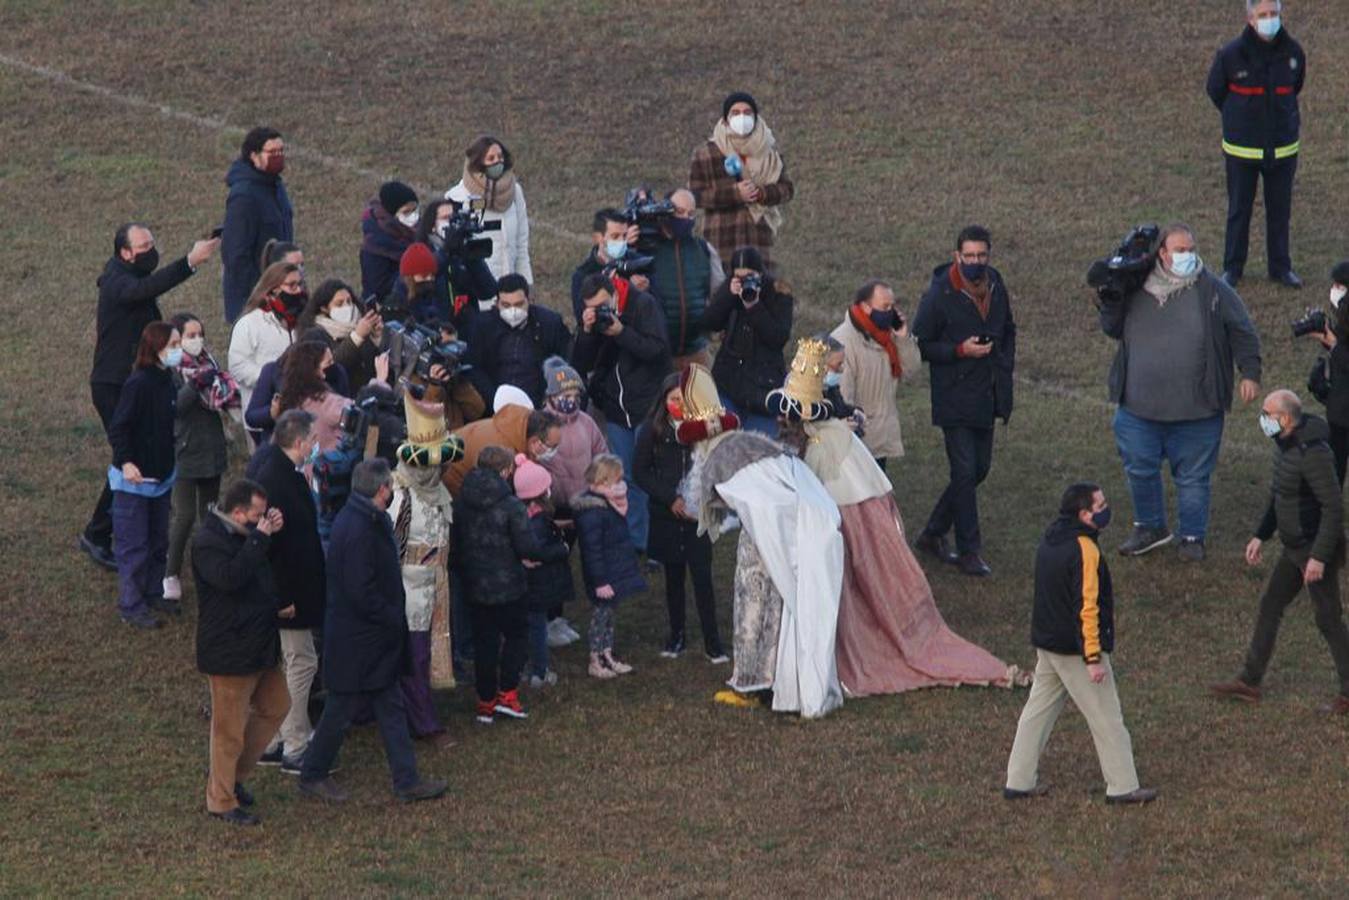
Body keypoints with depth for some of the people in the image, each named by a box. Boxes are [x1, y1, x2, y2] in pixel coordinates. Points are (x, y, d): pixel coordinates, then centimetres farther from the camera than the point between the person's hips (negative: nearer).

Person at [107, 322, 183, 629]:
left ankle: (155, 593, 32)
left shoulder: (167, 382, 3)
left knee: (158, 541, 18)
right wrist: (126, 462, -34)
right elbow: (118, 428, -23)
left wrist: (170, 464, 17)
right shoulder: (138, 384, -22)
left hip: (161, 476, 8)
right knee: (134, 545, 2)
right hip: (133, 478, -8)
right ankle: (131, 606, 10)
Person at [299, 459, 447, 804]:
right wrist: (395, 620, -15)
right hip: (357, 643, -10)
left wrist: (395, 619, 13)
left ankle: (407, 781, 19)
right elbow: (362, 594, -27)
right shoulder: (359, 532, -26)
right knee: (342, 710, 5)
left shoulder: (362, 520, 6)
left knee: (391, 707, 13)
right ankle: (312, 776, 21)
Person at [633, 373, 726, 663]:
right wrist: (670, 498, -11)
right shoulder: (653, 430, -3)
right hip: (667, 517, 1)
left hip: (698, 516, -1)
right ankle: (676, 636, 24)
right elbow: (640, 471, -1)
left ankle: (712, 642, 4)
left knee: (702, 576, -3)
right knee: (674, 576, 11)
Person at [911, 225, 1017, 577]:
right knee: (965, 472, -6)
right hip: (955, 399, -7)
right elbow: (920, 344, -10)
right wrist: (960, 351, -20)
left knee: (979, 469, 12)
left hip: (986, 398, 7)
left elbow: (1008, 330, 22)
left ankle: (933, 534, 27)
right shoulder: (940, 294, -14)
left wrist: (1004, 364, 9)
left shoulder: (995, 286, 5)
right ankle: (969, 551, 4)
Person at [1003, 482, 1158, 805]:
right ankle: (1122, 787, 9)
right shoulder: (1083, 551, -22)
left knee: (1038, 711, 15)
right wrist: (1094, 657, -22)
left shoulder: (1050, 539, 6)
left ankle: (1019, 781, 18)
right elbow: (1086, 607, -24)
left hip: (1046, 643, 9)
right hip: (1075, 650, -9)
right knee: (1106, 719, 3)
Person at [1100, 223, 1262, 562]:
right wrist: (1111, 302, -9)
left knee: (1193, 477, 8)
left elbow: (1242, 333, 0)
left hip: (1195, 408, -2)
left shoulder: (1213, 290, -6)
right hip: (1140, 406, 3)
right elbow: (1112, 329, 10)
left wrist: (1249, 373, -8)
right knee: (1140, 469, 11)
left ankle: (1192, 537, 25)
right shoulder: (1138, 289, 1)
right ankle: (1150, 527, 32)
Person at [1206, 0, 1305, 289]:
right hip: (1242, 148, -2)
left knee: (1280, 210, 12)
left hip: (1282, 147, 2)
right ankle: (1232, 268, 22)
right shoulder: (1231, 54, -15)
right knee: (1239, 210, 9)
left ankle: (1281, 268, 25)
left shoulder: (1293, 53, -7)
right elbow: (1215, 91, 4)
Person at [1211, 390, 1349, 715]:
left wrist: (1319, 557, -26)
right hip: (1295, 547, 10)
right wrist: (1260, 536, 16)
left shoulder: (1313, 453, -26)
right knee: (1270, 606, 15)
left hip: (1318, 550, -10)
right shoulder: (1284, 444, 4)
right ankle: (1250, 682, 24)